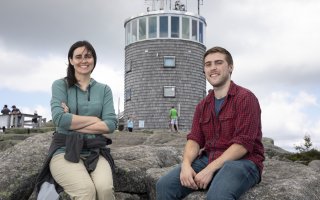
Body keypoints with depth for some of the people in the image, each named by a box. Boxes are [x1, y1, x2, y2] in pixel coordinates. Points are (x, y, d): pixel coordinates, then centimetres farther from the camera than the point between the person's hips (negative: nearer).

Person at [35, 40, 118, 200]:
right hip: (64, 150, -2)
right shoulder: (60, 85, 6)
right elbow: (59, 118, -11)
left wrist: (74, 124, -7)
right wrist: (94, 119, -4)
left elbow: (111, 124, -1)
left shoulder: (104, 89, 12)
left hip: (95, 151, 3)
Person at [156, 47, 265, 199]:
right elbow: (194, 140, 5)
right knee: (165, 185, -15)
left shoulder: (245, 98, -7)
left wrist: (210, 169, -22)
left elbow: (243, 143, -16)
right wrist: (186, 165, -17)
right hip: (208, 159, 6)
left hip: (243, 162, -6)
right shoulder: (202, 106, 14)